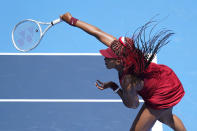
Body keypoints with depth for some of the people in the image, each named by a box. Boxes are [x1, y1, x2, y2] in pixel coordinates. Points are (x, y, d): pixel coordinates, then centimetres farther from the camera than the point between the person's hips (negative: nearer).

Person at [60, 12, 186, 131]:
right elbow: (98, 33, -11)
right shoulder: (118, 47, -22)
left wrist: (113, 86, -16)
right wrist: (72, 20, -6)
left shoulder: (129, 83, -38)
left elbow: (133, 105, -18)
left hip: (162, 96, -8)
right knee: (166, 118, 36)